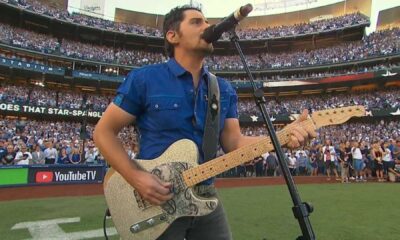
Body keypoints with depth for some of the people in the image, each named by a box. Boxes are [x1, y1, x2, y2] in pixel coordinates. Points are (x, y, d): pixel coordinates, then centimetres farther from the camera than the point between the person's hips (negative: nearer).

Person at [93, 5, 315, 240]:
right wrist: (135, 177, -17)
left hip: (206, 198, 5)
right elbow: (104, 132, -5)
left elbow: (233, 143, -1)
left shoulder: (225, 90, 4)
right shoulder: (143, 79, -9)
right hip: (156, 200, -4)